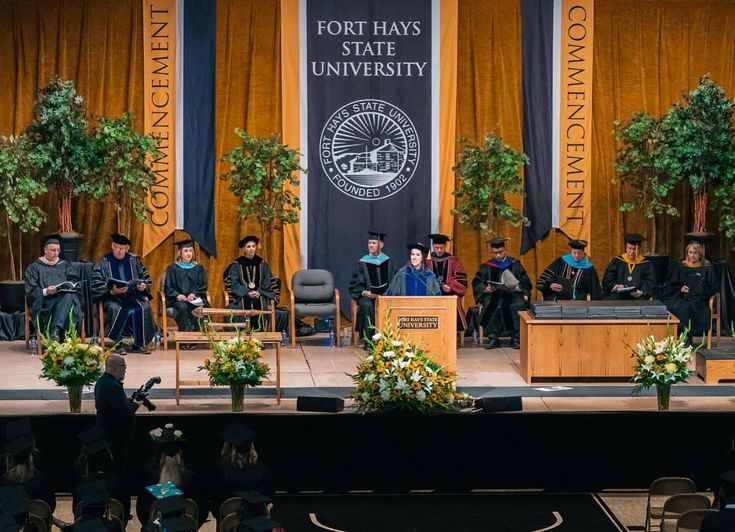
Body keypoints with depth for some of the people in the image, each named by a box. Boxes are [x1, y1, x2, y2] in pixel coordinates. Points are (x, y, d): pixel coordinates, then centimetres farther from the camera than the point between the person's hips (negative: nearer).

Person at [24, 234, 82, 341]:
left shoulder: (65, 266, 24)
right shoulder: (34, 267, 13)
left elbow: (74, 283, 14)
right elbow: (30, 291, 2)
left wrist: (64, 287, -9)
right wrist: (45, 291, -17)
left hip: (63, 298, 3)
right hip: (43, 302, -3)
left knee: (69, 296, -35)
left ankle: (55, 330, -47)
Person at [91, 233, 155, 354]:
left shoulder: (134, 261, 12)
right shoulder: (103, 263, 2)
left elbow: (146, 279, 15)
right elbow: (97, 285, -6)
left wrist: (143, 286, -8)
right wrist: (112, 291, -21)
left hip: (133, 295, 3)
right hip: (112, 297, -3)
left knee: (144, 308, -27)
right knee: (115, 309, -36)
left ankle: (139, 344, -21)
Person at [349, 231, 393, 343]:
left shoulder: (387, 262, 10)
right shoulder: (362, 263, 6)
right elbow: (355, 285, 3)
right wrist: (365, 293, -16)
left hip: (385, 296, 1)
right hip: (367, 296, -1)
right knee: (367, 306, -34)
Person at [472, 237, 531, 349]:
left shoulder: (515, 265, 14)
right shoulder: (486, 267, 14)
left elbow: (525, 282, 11)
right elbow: (477, 284, 9)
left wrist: (524, 294, -9)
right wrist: (485, 289, -13)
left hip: (513, 295, 0)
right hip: (493, 295, 0)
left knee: (519, 305, -34)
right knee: (491, 306, -35)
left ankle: (516, 339, -24)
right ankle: (493, 338, -25)